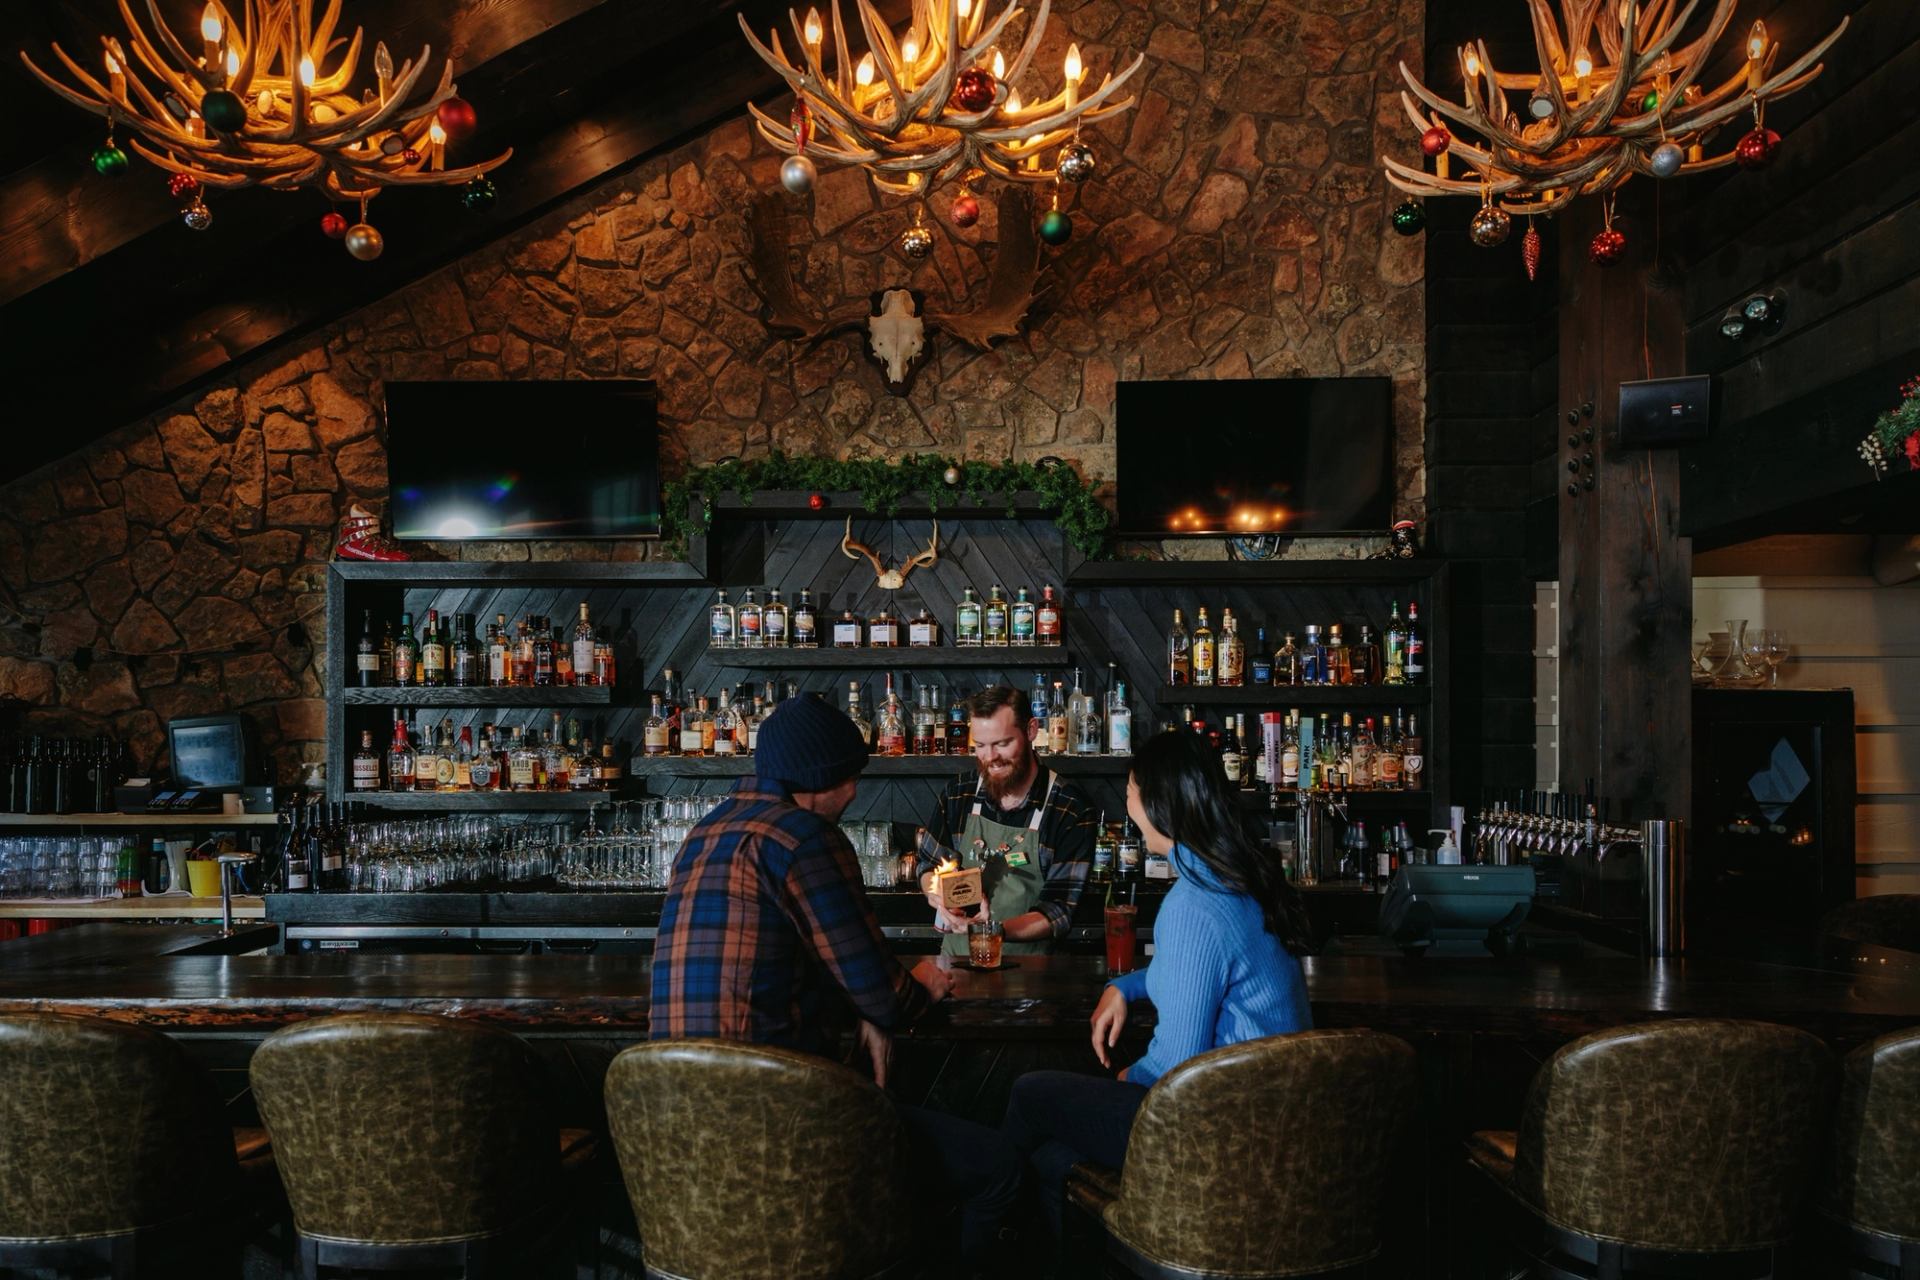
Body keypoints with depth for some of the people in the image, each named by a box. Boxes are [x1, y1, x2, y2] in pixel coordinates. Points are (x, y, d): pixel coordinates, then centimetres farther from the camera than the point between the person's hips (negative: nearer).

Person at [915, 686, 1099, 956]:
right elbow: (927, 863, 16)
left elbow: (1060, 912, -9)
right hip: (957, 955, 2)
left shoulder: (1072, 810, -8)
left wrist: (996, 930, -25)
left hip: (1029, 965, -2)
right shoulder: (960, 792, 3)